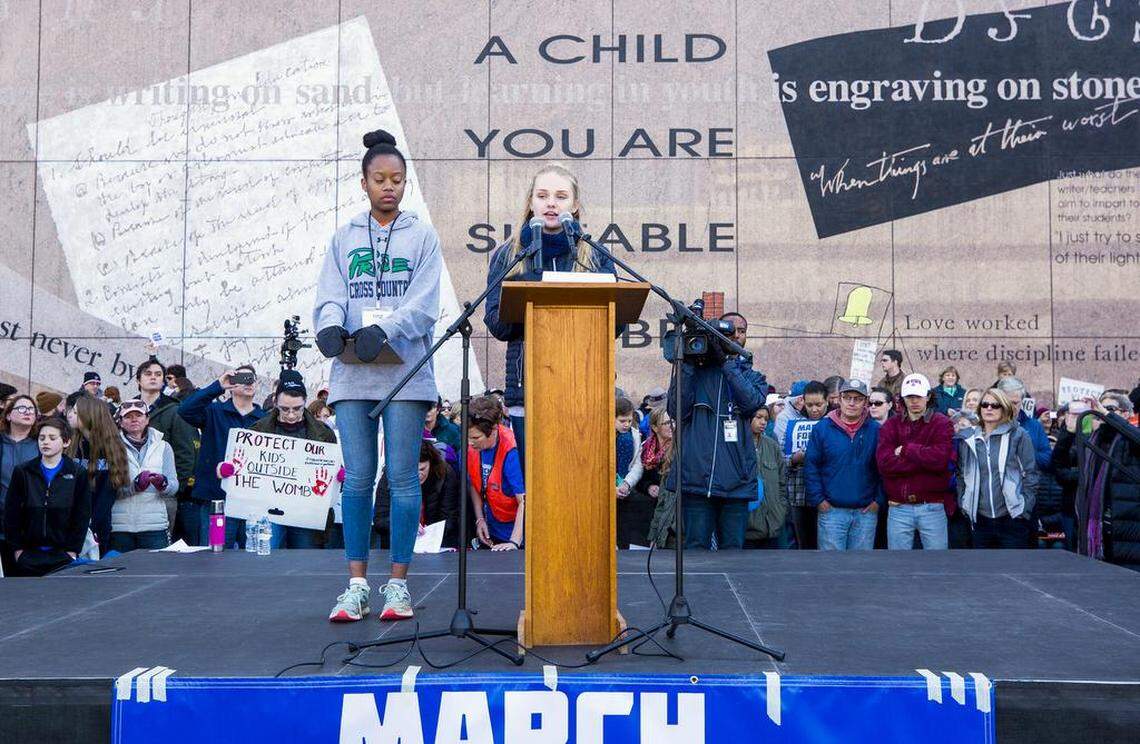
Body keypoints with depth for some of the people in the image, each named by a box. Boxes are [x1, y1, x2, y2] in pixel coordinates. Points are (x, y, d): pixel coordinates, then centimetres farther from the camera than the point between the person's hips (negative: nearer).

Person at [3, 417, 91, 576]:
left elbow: (82, 515, 1)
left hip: (64, 555, -1)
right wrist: (17, 548, 0)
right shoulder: (23, 472, 4)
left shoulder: (77, 473, 0)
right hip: (29, 555, 1)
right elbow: (11, 514, 5)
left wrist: (73, 550, -4)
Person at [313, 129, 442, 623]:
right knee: (357, 479, 1)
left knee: (402, 478, -1)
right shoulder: (345, 238, 14)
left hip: (405, 371, -2)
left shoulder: (422, 236, 7)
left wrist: (383, 330, -22)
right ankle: (357, 584, 8)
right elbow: (330, 296, 4)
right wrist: (330, 326, -19)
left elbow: (423, 303, -5)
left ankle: (398, 583, 8)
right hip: (352, 373, 2)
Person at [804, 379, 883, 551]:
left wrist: (879, 500, -1)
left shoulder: (875, 430, 4)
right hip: (831, 510, -1)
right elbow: (811, 467, 1)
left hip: (866, 511, 1)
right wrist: (818, 500, -5)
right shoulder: (822, 428, 1)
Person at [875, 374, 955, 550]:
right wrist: (925, 460, -14)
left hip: (932, 507, -2)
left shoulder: (942, 424, 2)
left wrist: (905, 449, -8)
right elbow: (884, 463, -9)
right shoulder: (891, 425, 8)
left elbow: (941, 458, -17)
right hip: (899, 508, 2)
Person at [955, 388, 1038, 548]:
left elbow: (1031, 474, -1)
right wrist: (963, 504, 4)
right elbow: (961, 475, 13)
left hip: (1012, 519, -3)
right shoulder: (968, 438, 8)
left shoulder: (1018, 436, -1)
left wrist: (1025, 508, -6)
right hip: (980, 520, 3)